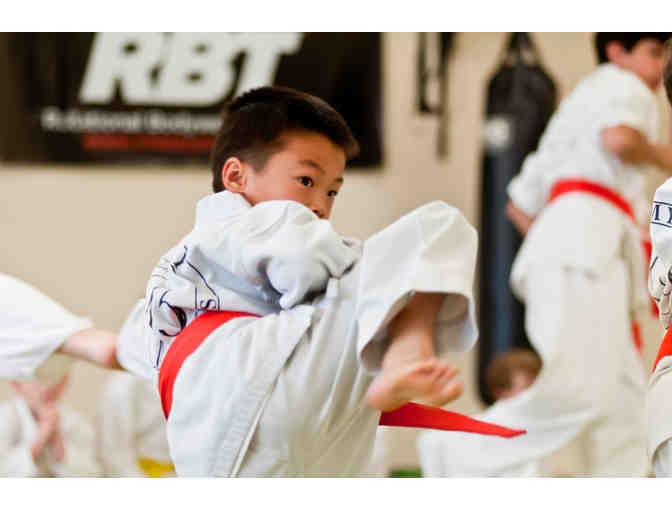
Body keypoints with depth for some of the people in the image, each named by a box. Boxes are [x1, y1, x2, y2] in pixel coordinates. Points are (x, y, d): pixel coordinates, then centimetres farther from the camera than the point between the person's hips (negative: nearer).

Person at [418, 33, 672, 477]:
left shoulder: (577, 106, 35)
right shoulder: (622, 85, 9)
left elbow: (522, 205, 33)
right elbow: (619, 138, -16)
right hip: (586, 234, -10)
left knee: (624, 408, 3)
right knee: (580, 389, -26)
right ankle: (459, 455, -27)